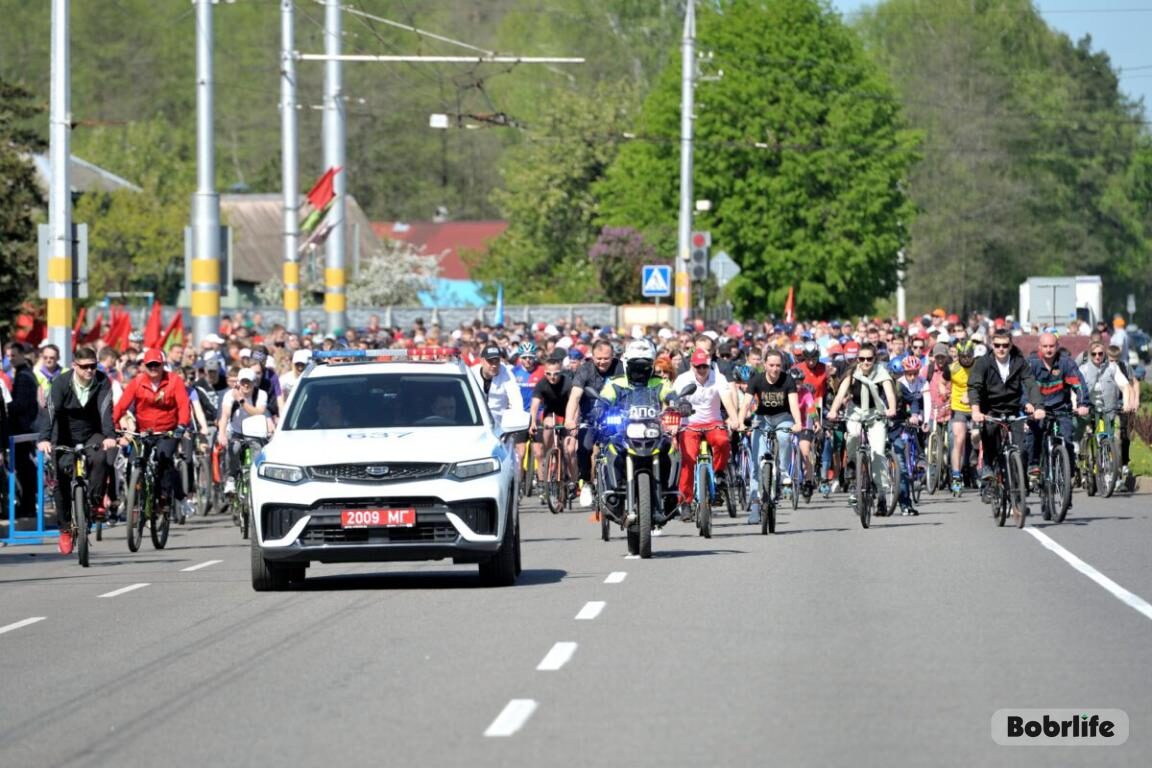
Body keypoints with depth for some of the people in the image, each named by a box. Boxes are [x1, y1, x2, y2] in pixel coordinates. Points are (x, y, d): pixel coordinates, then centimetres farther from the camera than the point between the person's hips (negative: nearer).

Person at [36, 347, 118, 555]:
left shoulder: (102, 381, -13)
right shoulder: (61, 382, -16)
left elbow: (105, 409, -25)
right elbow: (51, 411, -27)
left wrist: (109, 435, -43)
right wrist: (44, 439, -43)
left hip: (92, 436, 0)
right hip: (66, 439, 0)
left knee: (99, 459, -31)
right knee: (62, 481, -7)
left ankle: (95, 501, -11)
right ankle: (65, 530, 6)